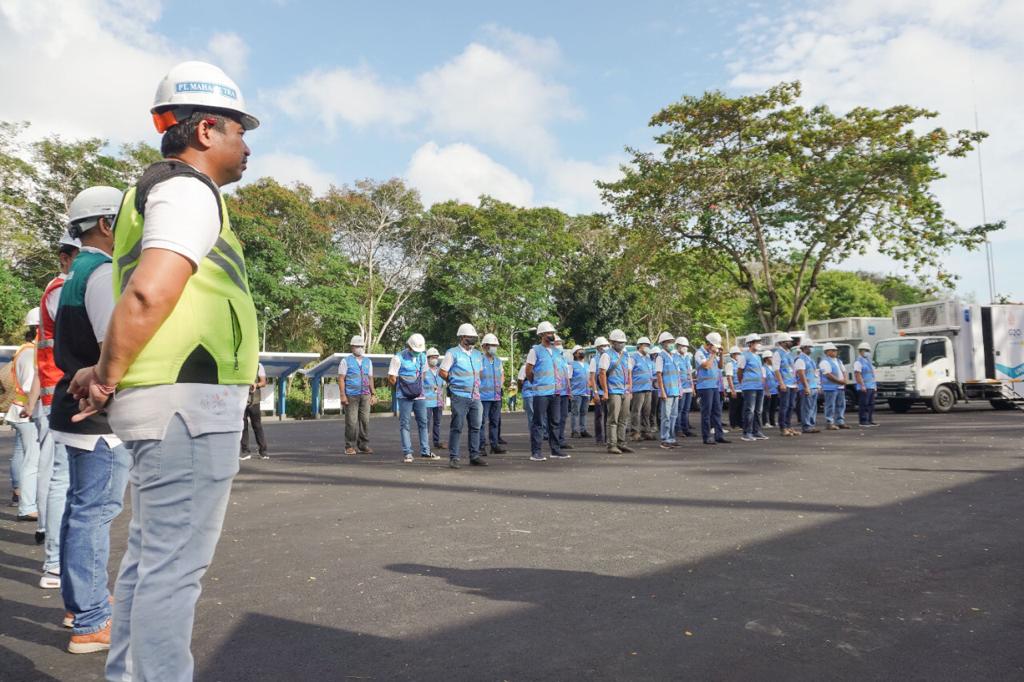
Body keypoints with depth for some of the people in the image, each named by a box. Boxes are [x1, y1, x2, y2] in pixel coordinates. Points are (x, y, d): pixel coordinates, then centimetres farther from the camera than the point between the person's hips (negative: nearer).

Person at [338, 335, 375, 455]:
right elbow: (341, 379, -1)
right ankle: (350, 446, 3)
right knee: (351, 422, -5)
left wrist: (373, 394, 9)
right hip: (351, 396, -4)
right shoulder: (346, 361, 5)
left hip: (365, 396, 4)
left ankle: (364, 445, 8)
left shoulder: (368, 362, 17)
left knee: (365, 420, 1)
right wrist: (343, 395, -10)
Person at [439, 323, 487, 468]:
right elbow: (443, 372, -2)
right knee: (457, 427, -5)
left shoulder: (477, 354, 16)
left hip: (475, 396, 6)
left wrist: (476, 384, 13)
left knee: (476, 427, 8)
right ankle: (453, 458, 1)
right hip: (460, 396, -6)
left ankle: (474, 456, 16)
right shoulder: (453, 353, -2)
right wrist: (455, 382, 2)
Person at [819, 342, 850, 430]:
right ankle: (830, 423, -3)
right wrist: (840, 381, -17)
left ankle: (840, 422, 20)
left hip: (840, 387, 9)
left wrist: (844, 380, -3)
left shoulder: (838, 361, 19)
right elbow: (828, 375, -19)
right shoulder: (825, 362, -11)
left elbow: (844, 371, 18)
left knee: (841, 405, 12)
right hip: (830, 387, -9)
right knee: (830, 406, -6)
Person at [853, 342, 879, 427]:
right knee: (863, 405, -9)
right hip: (864, 388, -9)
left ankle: (870, 421, 15)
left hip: (871, 387, 9)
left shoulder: (868, 361, 21)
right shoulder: (858, 362, -8)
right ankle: (863, 421, -8)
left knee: (871, 405, 10)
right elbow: (857, 375, -17)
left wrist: (875, 385, 21)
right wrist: (862, 385, -22)